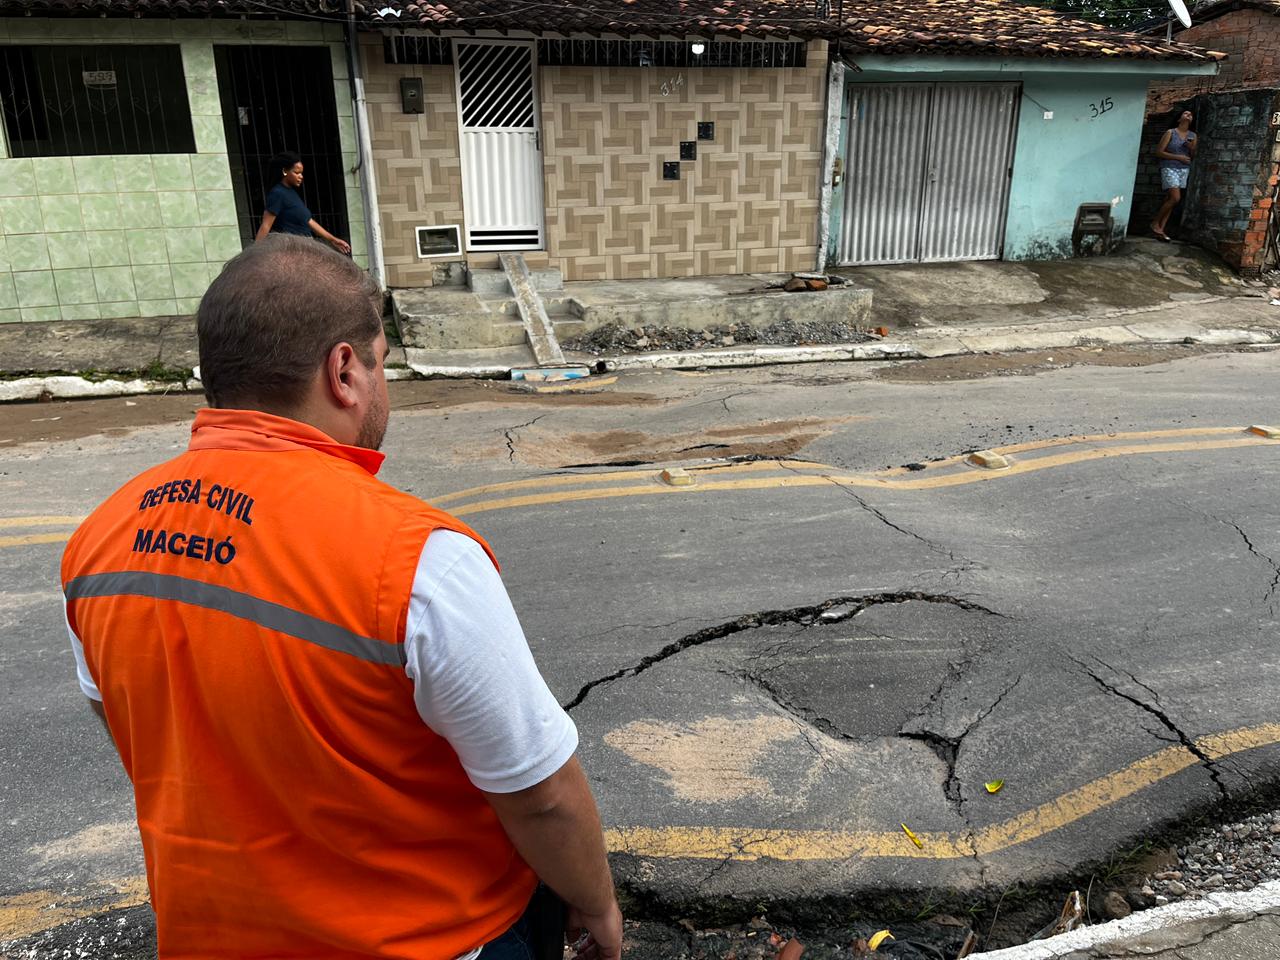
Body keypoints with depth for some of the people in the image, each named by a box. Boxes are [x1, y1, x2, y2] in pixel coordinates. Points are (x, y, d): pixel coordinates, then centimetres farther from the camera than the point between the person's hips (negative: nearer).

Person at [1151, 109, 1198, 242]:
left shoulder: (1193, 136, 11)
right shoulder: (1170, 133, -3)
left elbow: (1193, 157, 15)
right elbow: (1159, 152, -8)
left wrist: (1192, 148, -7)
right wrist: (1178, 157, -14)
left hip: (1184, 170, 5)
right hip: (1169, 168, -5)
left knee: (1169, 199, 1)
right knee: (1175, 198, -18)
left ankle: (1161, 229, 0)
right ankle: (1155, 223, -4)